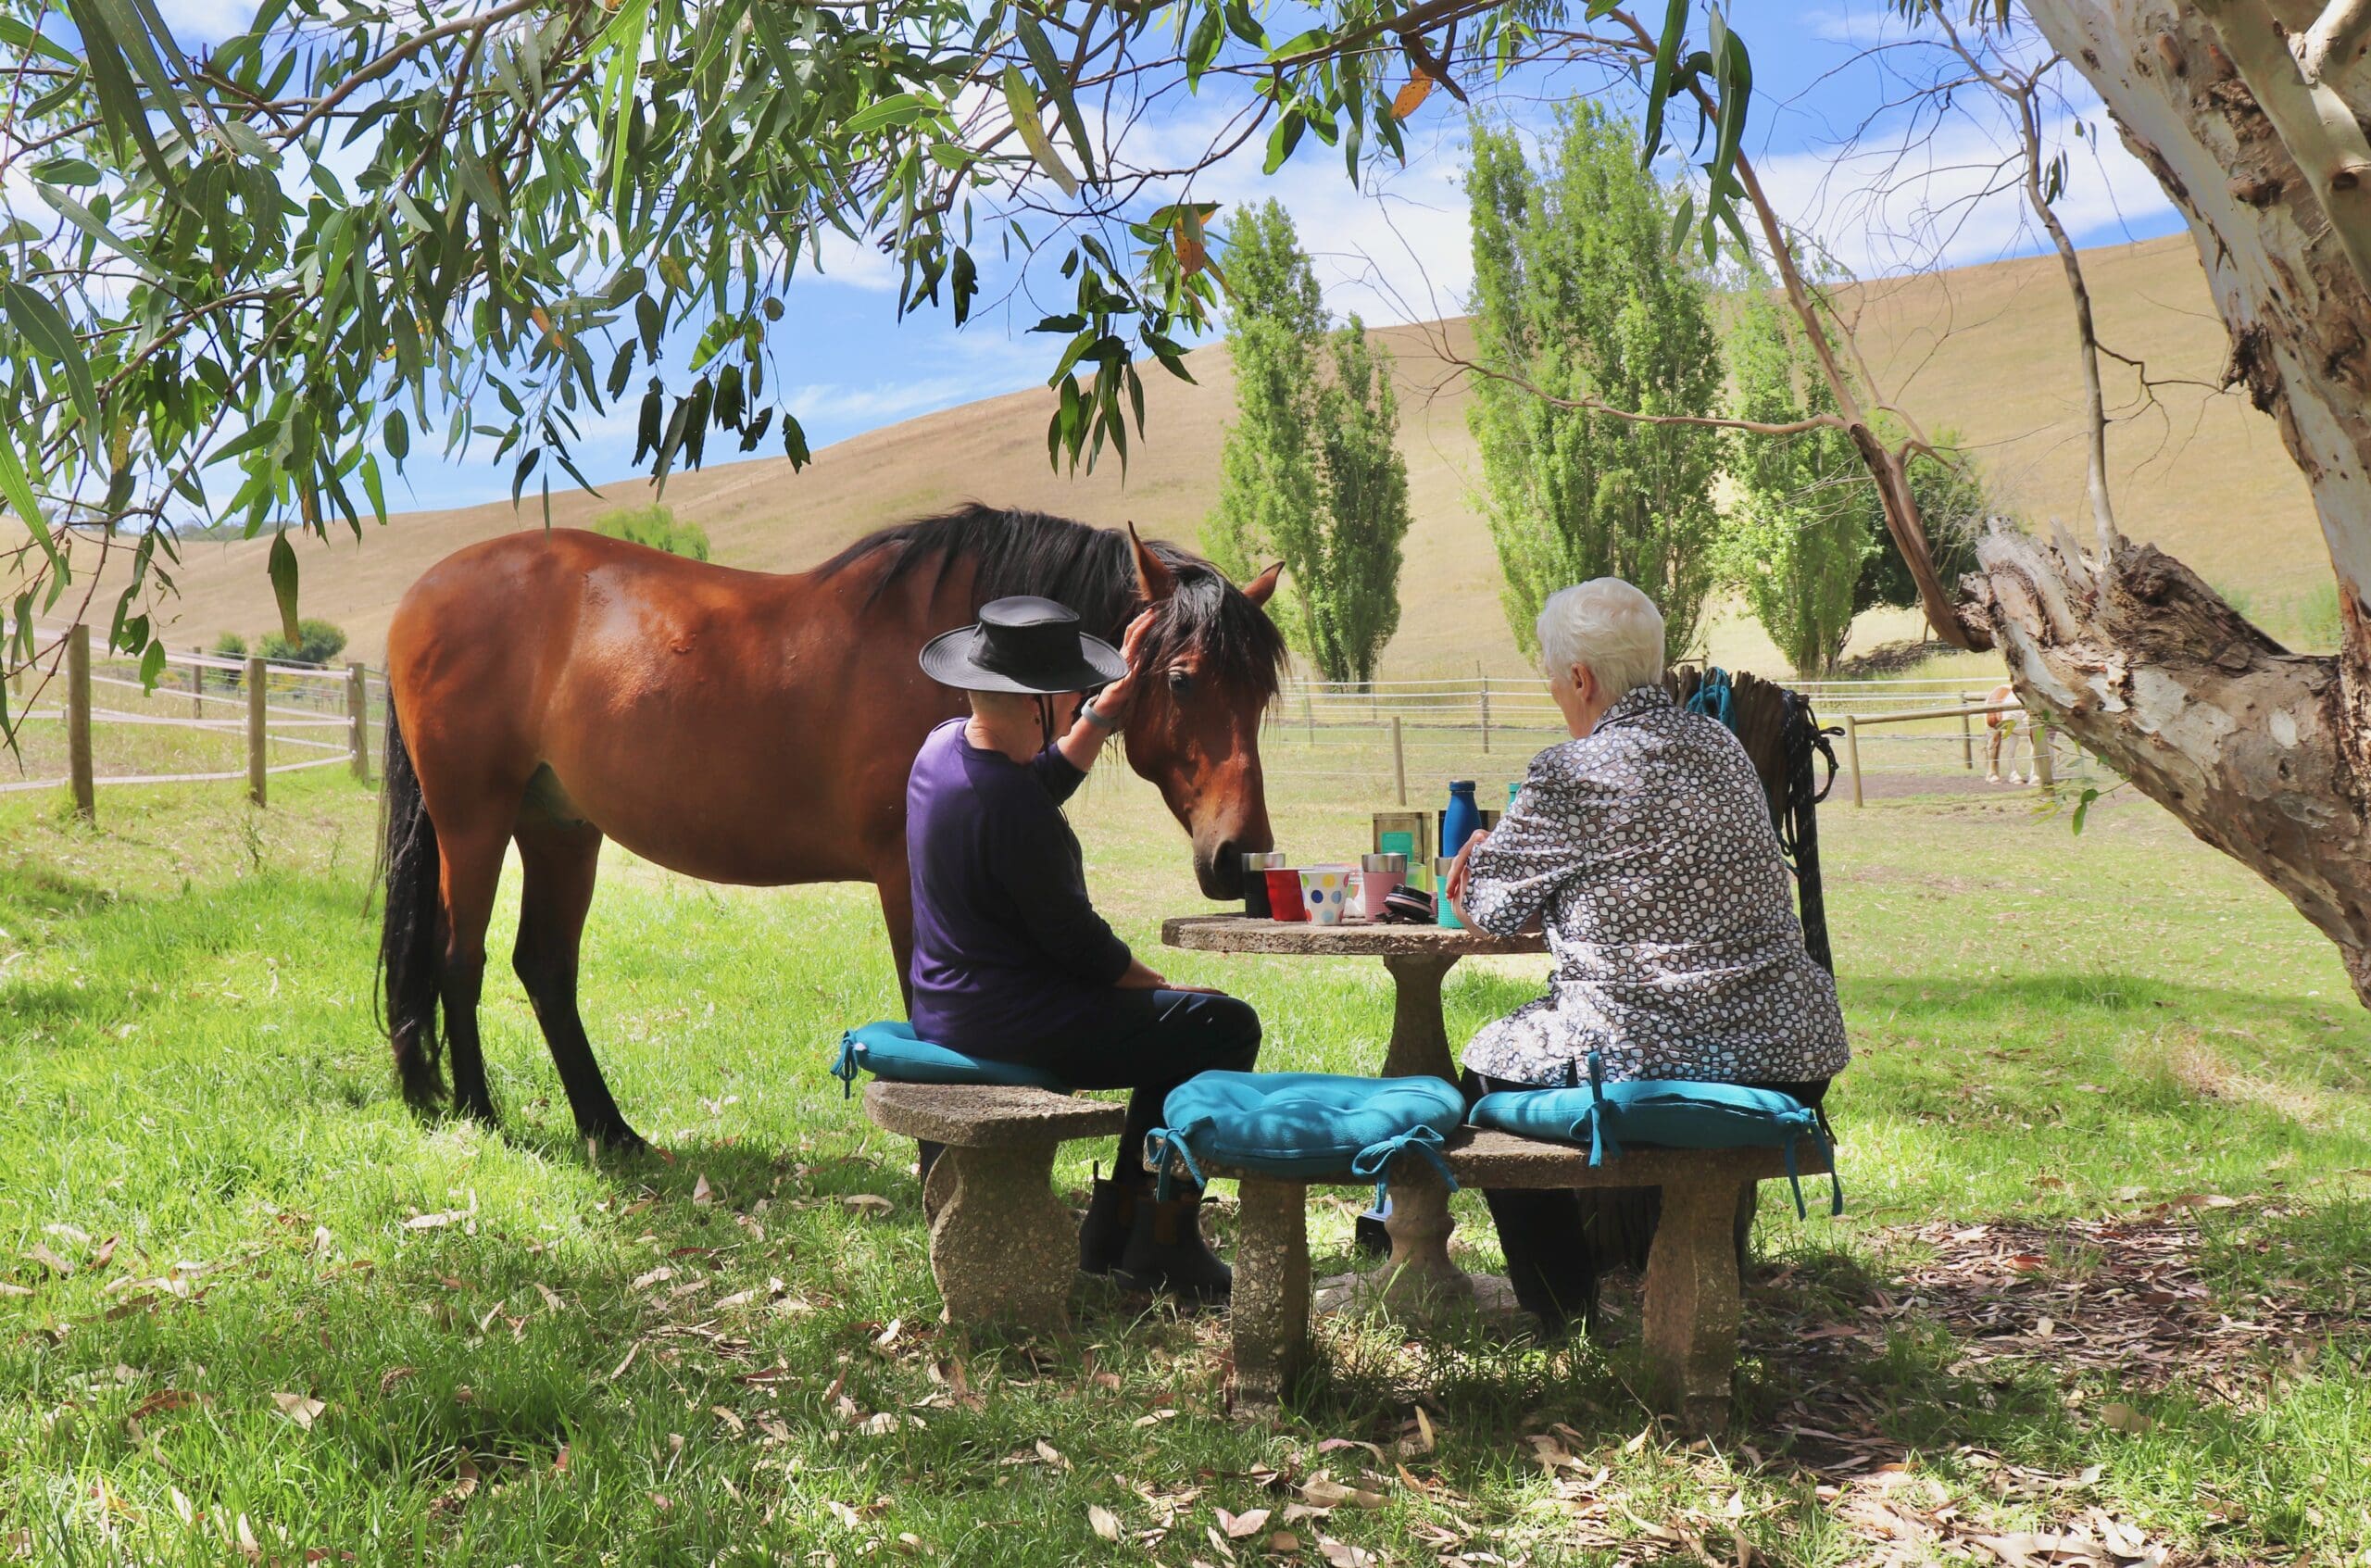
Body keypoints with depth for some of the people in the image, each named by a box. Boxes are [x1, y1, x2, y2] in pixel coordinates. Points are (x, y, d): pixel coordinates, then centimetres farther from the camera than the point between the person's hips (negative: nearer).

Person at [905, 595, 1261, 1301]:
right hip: (1009, 1025, -11)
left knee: (1172, 1024, 25)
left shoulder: (943, 746, 3)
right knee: (1225, 1027, -4)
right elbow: (1077, 942, -20)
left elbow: (1051, 774, 24)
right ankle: (1163, 1248, 4)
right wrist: (1160, 985, -4)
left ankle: (1114, 1229, 27)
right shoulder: (1009, 805, -27)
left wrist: (1118, 694, 18)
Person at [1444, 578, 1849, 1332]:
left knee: (1490, 1061, 20)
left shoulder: (1572, 774, -14)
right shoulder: (1719, 744, 8)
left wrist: (1480, 855, 21)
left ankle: (1562, 1312, 30)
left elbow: (1489, 907, -2)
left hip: (1655, 1059, -7)